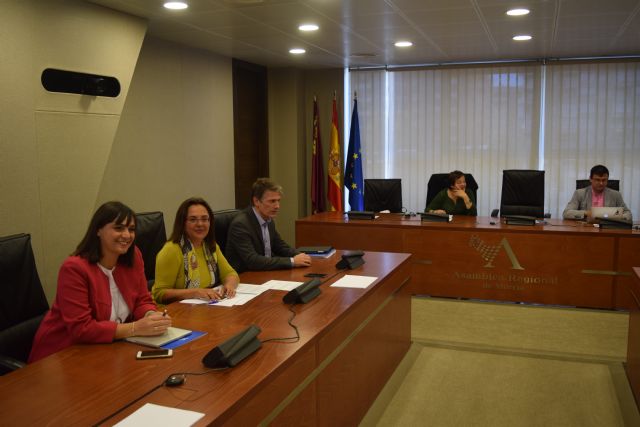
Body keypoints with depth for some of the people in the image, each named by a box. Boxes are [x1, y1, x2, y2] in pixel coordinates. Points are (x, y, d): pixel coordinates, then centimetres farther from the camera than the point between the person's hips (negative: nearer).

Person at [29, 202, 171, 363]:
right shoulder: (74, 268, -21)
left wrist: (152, 316, -19)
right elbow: (81, 329, -24)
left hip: (108, 349, 6)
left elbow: (142, 301, 4)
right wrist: (135, 328, -30)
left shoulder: (133, 256, -3)